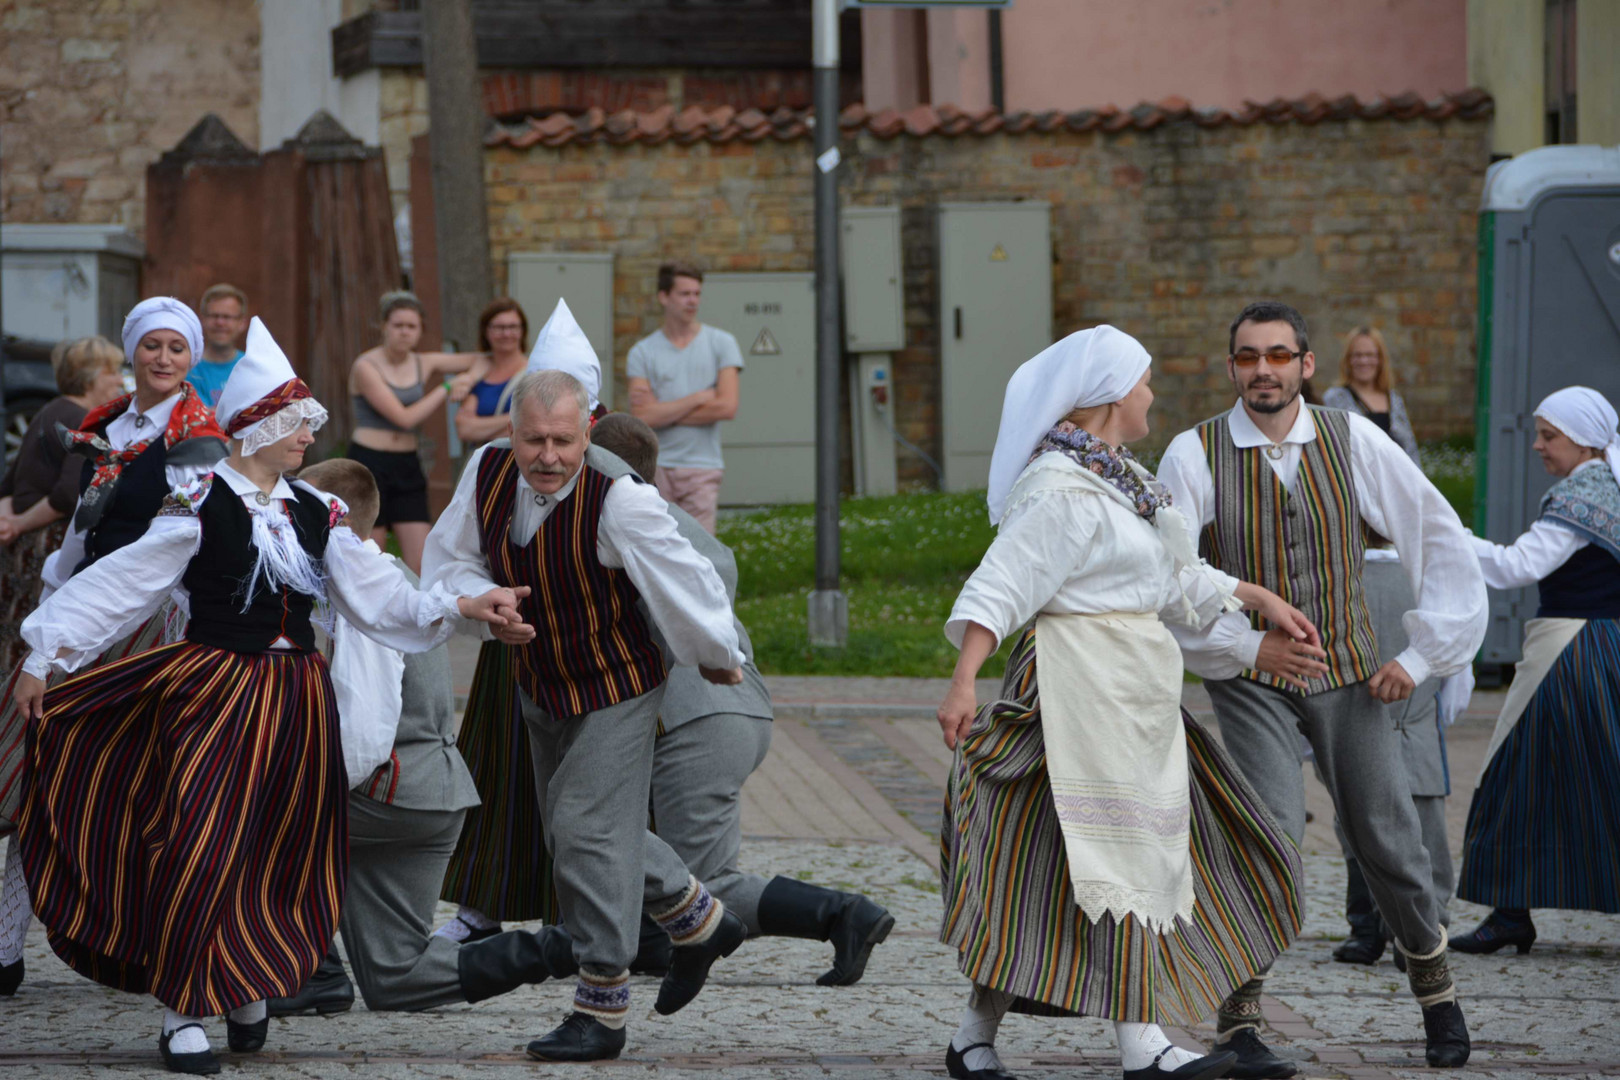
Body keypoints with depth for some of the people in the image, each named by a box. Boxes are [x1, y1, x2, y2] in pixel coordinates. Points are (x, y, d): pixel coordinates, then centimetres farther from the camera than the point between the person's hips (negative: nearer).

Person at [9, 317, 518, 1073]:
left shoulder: (315, 514, 8)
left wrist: (462, 608, -3)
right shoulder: (199, 508, -9)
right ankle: (183, 1013, 3)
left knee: (277, 853, 9)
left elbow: (378, 596, 8)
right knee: (199, 849, -9)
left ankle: (247, 990, 27)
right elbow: (119, 586, -8)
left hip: (294, 694, 5)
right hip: (213, 691, -5)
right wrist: (42, 659, -10)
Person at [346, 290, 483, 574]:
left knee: (421, 565, -4)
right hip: (370, 463, -5)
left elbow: (475, 360, 18)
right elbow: (404, 417, -14)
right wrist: (444, 390, -6)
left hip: (407, 466, 5)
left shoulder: (423, 364, 8)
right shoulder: (366, 367, -9)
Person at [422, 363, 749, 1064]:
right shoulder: (488, 472, -13)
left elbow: (682, 580, -20)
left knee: (587, 829, -13)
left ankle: (601, 1011, -3)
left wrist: (719, 658, -6)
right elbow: (449, 560, 0)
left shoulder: (618, 502, -30)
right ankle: (701, 922, 42)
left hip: (615, 690, -7)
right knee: (572, 831, 20)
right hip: (538, 686, 7)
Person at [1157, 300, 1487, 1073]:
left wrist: (1422, 656, -2)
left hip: (1350, 675, 2)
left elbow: (1442, 541, 0)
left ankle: (1435, 989, 31)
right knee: (1272, 834, -20)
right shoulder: (1196, 454, -9)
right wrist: (1249, 645, -19)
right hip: (1250, 681, -2)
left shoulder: (1352, 441, -5)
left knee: (1388, 842, 4)